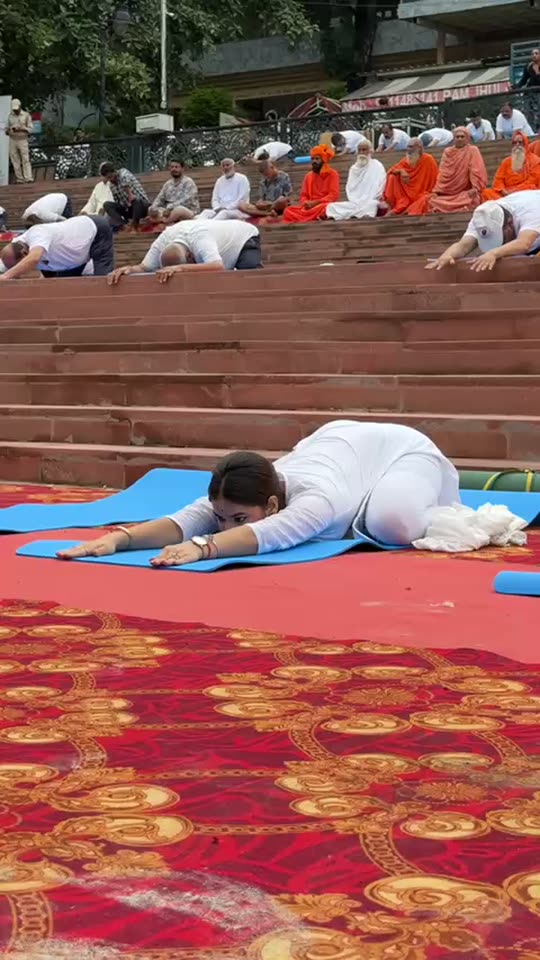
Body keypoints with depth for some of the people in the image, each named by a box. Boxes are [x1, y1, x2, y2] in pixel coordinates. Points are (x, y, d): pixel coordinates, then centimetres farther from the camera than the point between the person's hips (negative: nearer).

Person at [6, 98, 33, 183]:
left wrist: (21, 129, -20)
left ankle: (28, 178, -19)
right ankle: (19, 179, 1)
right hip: (12, 140, 3)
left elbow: (30, 129, -4)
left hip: (23, 140, -3)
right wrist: (8, 130, -11)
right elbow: (6, 128, 14)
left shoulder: (26, 115, 0)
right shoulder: (10, 116, 11)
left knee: (25, 160, -12)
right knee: (15, 161, -1)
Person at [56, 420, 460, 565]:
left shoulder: (316, 498, -47)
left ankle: (447, 514, 3)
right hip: (341, 441, 7)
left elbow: (271, 534, -65)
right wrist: (119, 536, -64)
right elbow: (185, 520, -47)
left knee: (395, 521, -35)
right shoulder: (234, 500, -31)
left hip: (399, 449, -6)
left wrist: (203, 547, -79)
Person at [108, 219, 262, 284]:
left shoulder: (200, 239, -49)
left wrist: (181, 268, -73)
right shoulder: (163, 241, -28)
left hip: (244, 239, -7)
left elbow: (218, 267, -66)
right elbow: (145, 267, -23)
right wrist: (129, 269, -48)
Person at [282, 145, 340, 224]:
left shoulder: (332, 174, 3)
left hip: (325, 205, -4)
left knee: (323, 209, -43)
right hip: (310, 206, 4)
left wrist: (315, 202, -16)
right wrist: (306, 203, -11)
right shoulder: (308, 176, 17)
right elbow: (303, 196, 15)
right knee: (288, 211, -23)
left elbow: (334, 195, -7)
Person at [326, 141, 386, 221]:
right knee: (331, 207, -17)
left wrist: (362, 202, -14)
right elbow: (349, 188, 12)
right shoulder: (354, 168, 18)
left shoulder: (377, 166, 1)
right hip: (353, 202, 5)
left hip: (369, 202, -5)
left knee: (371, 205, -42)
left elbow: (378, 188, -8)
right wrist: (355, 201, -8)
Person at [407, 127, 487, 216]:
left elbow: (477, 172, -9)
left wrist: (475, 188, -25)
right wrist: (436, 191, 0)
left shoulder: (472, 151, 2)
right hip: (447, 193, 4)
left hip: (465, 192, -4)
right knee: (427, 200, -15)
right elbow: (442, 174, 12)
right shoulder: (448, 152, 15)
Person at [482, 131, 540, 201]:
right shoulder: (506, 161, 22)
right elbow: (498, 180, 14)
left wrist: (515, 191, -13)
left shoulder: (534, 161, 8)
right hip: (506, 194, 4)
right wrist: (503, 191, -9)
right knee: (487, 193, -24)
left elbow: (532, 182, -3)